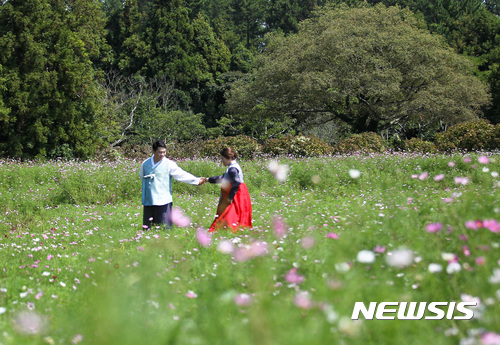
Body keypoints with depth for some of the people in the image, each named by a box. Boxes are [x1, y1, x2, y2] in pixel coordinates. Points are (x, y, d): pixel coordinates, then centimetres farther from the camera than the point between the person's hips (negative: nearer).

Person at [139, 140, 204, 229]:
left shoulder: (169, 164, -3)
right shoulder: (145, 164, 8)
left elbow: (181, 174, -9)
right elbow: (141, 175, 26)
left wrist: (197, 180, -17)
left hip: (163, 201, -3)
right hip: (148, 201, 3)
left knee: (165, 227, -8)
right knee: (146, 227, 9)